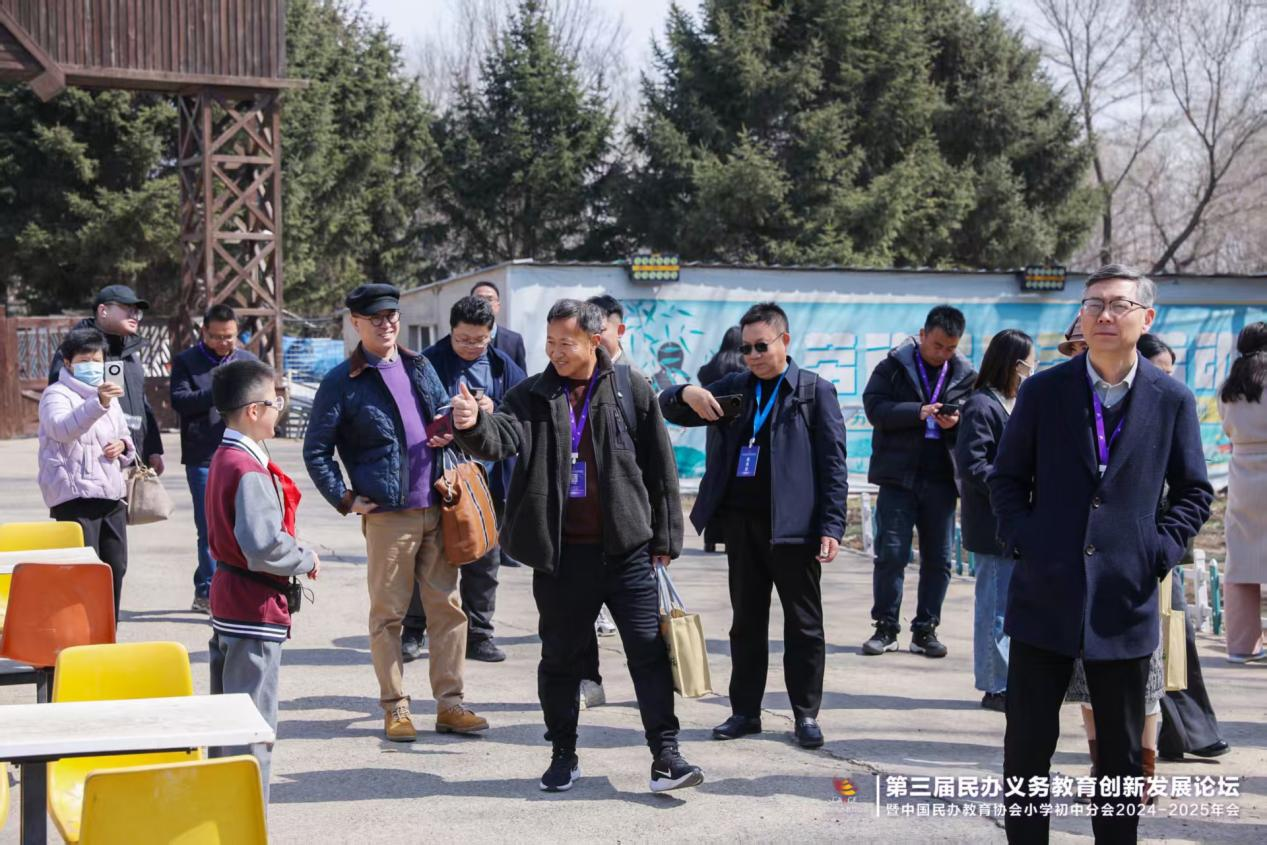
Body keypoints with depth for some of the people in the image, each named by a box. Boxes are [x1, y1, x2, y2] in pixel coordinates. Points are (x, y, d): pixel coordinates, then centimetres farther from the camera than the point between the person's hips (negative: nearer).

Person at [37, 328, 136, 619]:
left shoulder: (109, 395, 21)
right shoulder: (57, 394, -4)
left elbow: (125, 435, 33)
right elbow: (62, 428, -26)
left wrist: (123, 445, 7)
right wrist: (97, 404, -41)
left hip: (112, 493, 7)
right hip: (75, 494, -7)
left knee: (115, 566, 9)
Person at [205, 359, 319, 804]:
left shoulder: (223, 458, 9)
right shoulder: (250, 471, -22)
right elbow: (265, 546, -32)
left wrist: (297, 555, 8)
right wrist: (307, 560, -14)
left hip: (228, 599, 10)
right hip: (256, 607, -10)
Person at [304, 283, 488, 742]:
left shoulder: (420, 367, 13)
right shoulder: (342, 382, -2)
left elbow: (446, 413, 25)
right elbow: (315, 451, 0)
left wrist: (448, 432, 1)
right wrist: (345, 498, -6)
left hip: (436, 510, 5)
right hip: (386, 515, -5)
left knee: (448, 607, 6)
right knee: (388, 614, 2)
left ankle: (450, 704, 14)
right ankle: (395, 709, 12)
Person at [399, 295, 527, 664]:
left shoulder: (503, 366, 5)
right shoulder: (429, 363, -3)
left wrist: (496, 412, -15)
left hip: (488, 478, 3)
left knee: (484, 563, 9)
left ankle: (478, 635, 19)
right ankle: (413, 632, 19)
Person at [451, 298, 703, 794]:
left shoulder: (631, 392, 1)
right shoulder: (533, 396, 3)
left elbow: (660, 468, 4)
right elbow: (501, 439, -15)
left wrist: (665, 538, 3)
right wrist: (473, 425, -38)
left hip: (625, 548, -1)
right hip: (560, 551, 1)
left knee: (649, 650, -2)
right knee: (560, 656, 11)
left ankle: (665, 757, 4)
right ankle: (563, 755, 25)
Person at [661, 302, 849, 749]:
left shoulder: (815, 391, 0)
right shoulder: (734, 387, 12)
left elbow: (833, 462, -5)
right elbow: (668, 408, 14)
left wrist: (831, 526, -13)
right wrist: (687, 394, -10)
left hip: (793, 525, -4)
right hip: (742, 522, 4)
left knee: (803, 623, 4)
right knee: (746, 622, 11)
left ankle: (806, 714, 13)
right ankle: (745, 711, 19)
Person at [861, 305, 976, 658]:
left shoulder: (966, 375, 7)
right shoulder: (894, 366, 1)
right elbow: (874, 407, -8)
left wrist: (957, 421, -14)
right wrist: (918, 412, -20)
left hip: (941, 479, 2)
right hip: (899, 475, -2)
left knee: (938, 559, 6)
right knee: (890, 554, -1)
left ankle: (926, 630, 17)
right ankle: (886, 628, 9)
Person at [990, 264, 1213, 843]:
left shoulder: (1172, 400, 2)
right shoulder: (1042, 391, 1)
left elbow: (1194, 492, 9)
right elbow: (1006, 479, 8)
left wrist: (1161, 550, -5)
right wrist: (1021, 540, -6)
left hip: (1125, 600, 0)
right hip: (1044, 595, 0)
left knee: (1121, 751, 11)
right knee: (1027, 746, 5)